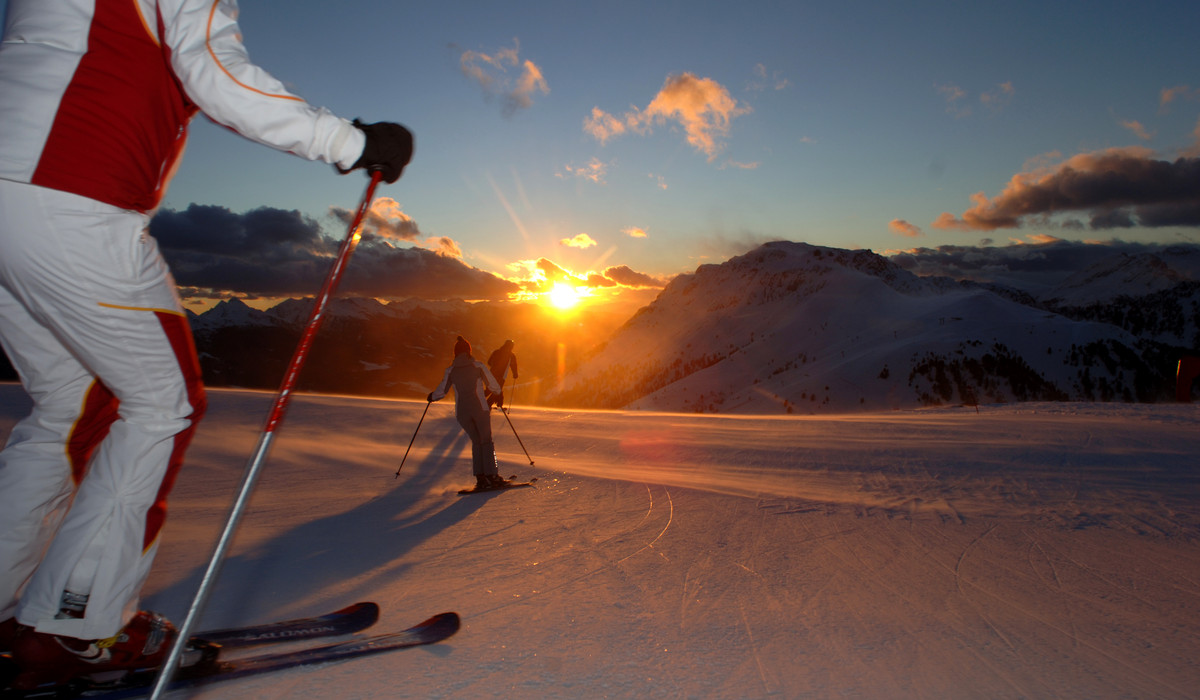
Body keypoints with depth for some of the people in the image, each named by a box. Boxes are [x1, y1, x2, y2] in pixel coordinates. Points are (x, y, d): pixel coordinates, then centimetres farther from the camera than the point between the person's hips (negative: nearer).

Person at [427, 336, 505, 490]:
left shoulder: (450, 370, 6)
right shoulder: (478, 366, 1)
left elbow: (441, 392, 10)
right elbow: (495, 387, 2)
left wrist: (431, 397, 30)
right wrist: (487, 388, 25)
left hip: (461, 411, 2)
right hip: (480, 408, -2)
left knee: (476, 441, 15)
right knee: (486, 441, 8)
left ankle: (480, 478, 5)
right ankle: (492, 476, -2)